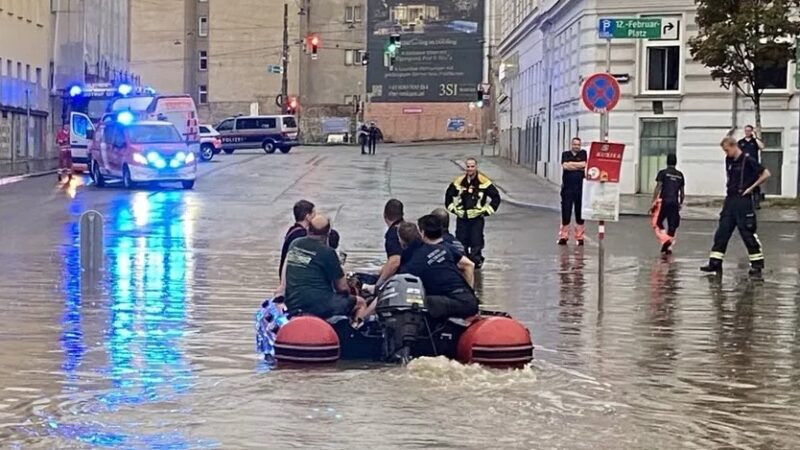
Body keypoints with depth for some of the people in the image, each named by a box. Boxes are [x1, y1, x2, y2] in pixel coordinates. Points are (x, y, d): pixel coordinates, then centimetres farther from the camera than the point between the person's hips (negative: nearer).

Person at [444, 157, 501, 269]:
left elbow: (496, 197, -1)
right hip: (461, 217, 3)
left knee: (476, 242, -4)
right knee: (461, 241, 6)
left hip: (477, 218, -3)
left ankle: (476, 261, 6)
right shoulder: (459, 181, 4)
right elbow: (449, 195, 20)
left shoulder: (483, 181, -6)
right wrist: (452, 208, 12)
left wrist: (487, 210, -3)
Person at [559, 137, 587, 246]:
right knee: (565, 212, 0)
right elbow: (565, 165, -9)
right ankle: (563, 236, 5)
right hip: (567, 188, 0)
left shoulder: (583, 153, 9)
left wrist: (571, 164, -4)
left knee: (580, 213, 3)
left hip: (580, 188, 0)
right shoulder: (565, 154, 9)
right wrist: (579, 166, -4)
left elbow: (585, 164, -8)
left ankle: (580, 237, 9)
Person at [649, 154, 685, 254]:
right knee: (672, 225, 8)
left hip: (664, 201, -3)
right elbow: (682, 192, 15)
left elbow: (658, 188, -7)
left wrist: (653, 202, -6)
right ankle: (669, 247, 3)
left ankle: (665, 239, -17)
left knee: (658, 223, 7)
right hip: (675, 203, 3)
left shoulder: (663, 173, 0)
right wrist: (680, 204, 26)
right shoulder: (680, 175, 13)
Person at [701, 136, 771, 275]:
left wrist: (751, 188, -12)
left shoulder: (748, 161, -12)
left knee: (748, 233, -3)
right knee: (722, 232, 3)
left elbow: (766, 174, -13)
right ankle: (715, 263, 4)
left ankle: (757, 264, 6)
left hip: (743, 200, -7)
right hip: (730, 200, 7)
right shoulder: (729, 161, 10)